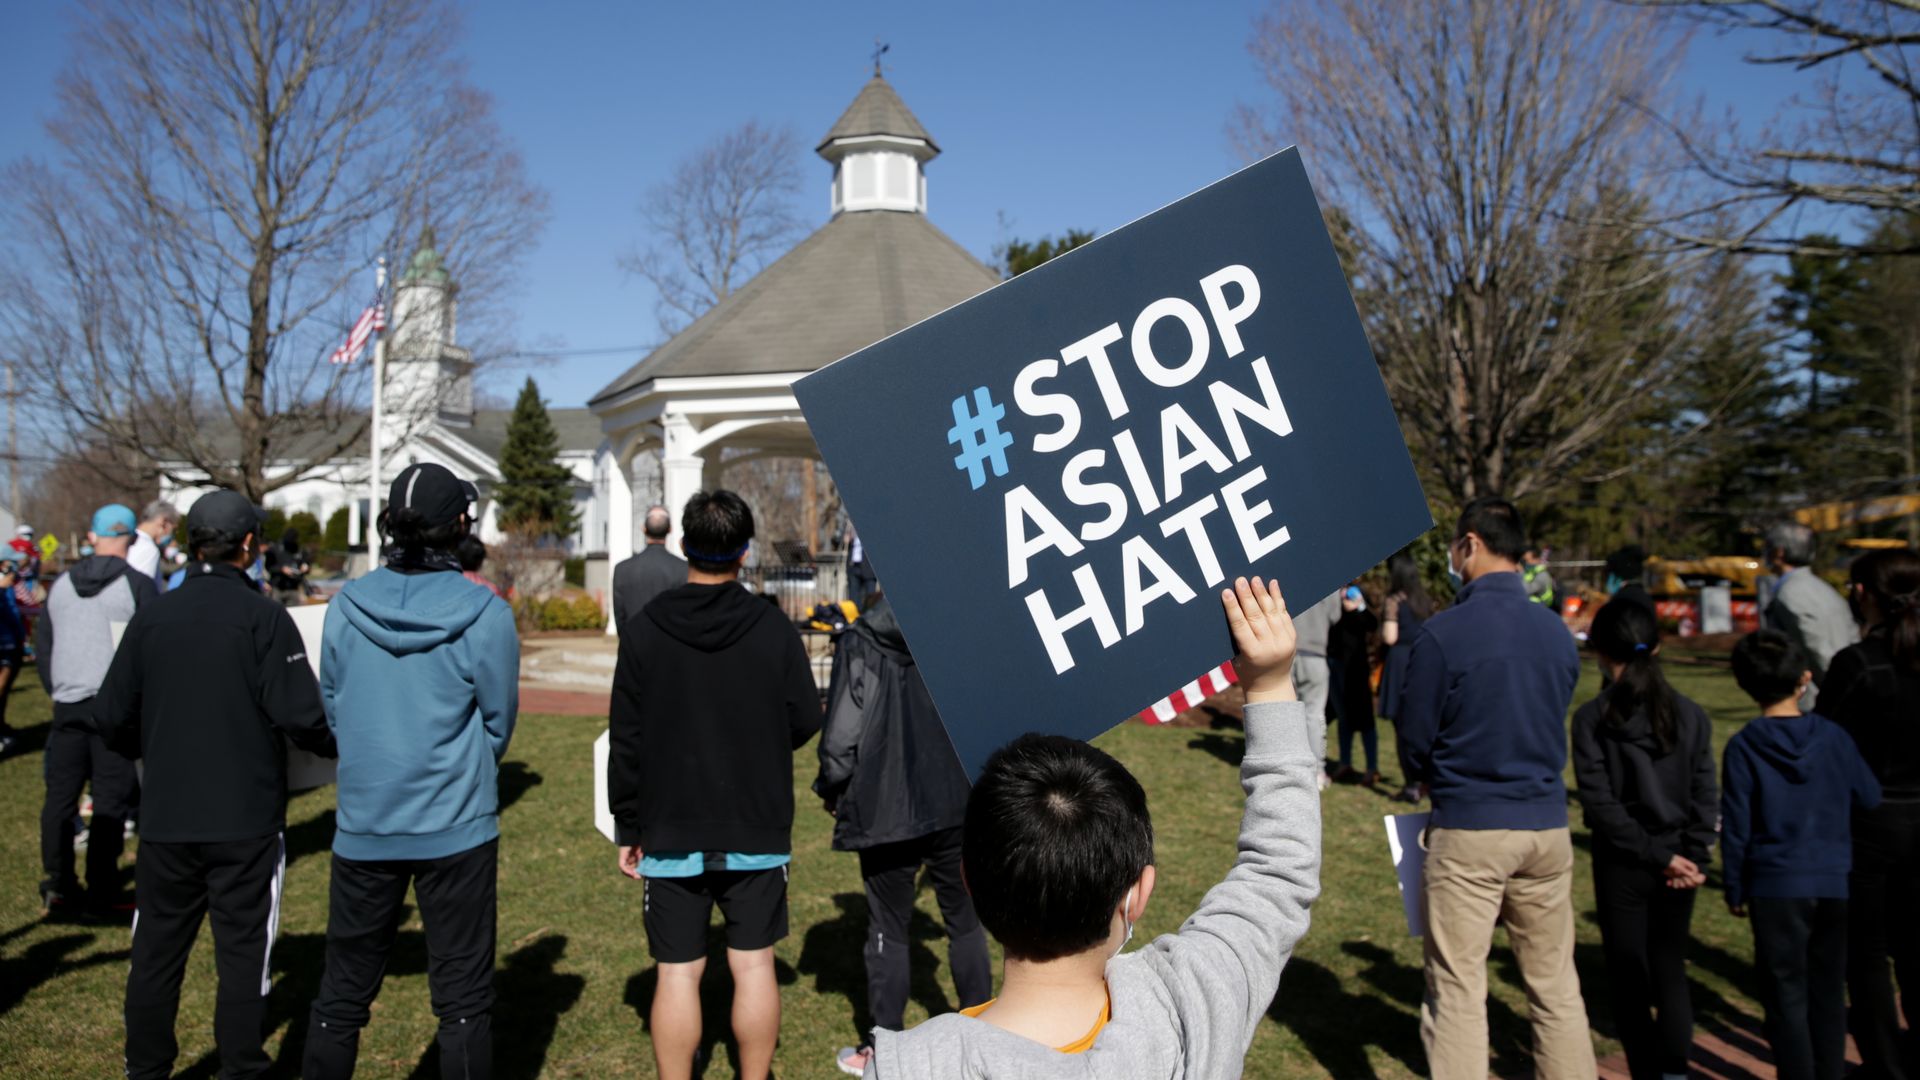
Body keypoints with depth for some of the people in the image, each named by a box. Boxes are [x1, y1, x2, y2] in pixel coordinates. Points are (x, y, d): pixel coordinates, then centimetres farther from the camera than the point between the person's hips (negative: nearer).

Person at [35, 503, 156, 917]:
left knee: (59, 796, 13)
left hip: (67, 707, 5)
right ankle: (101, 894, 0)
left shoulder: (61, 584, 12)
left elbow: (42, 641, 17)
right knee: (111, 801, -1)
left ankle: (58, 886, 16)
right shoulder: (138, 585, -6)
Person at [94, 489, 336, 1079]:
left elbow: (113, 718, 5)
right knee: (243, 954, 6)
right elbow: (300, 716, -15)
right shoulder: (263, 616, -10)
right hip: (247, 820, -4)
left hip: (165, 818, 4)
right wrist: (343, 744, 4)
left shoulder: (151, 616, 2)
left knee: (156, 952, 15)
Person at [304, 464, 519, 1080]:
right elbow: (500, 718, -1)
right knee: (463, 999, 7)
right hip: (457, 827, -3)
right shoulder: (484, 615, -12)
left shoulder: (344, 607, -4)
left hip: (362, 826, 3)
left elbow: (331, 709, 7)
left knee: (342, 994, 17)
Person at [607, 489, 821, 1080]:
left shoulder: (643, 629, -6)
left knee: (678, 971, 6)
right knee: (753, 963, 11)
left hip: (671, 833, 0)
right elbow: (805, 723, -1)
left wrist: (628, 828, 3)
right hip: (758, 831, 1)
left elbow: (626, 740, -5)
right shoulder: (774, 628, -6)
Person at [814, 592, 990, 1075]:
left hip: (887, 813, -3)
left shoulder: (862, 644, -11)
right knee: (965, 921, 16)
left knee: (888, 930, 10)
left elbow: (841, 736, -11)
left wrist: (831, 791, 6)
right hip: (956, 807, 3)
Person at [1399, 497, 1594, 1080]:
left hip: (1468, 832, -5)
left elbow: (1416, 741, -5)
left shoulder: (1443, 633, -13)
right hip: (1547, 825, 5)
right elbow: (1552, 726, 13)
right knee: (1556, 984, 14)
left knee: (1457, 989, 3)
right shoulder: (1558, 632, 4)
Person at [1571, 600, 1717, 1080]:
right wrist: (1692, 857, -5)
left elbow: (1600, 802, -15)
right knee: (1670, 970, 14)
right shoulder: (1691, 715, 0)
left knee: (1629, 977, 9)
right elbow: (1705, 794, -3)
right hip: (1678, 867, 3)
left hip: (1622, 864, -3)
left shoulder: (1592, 718, -11)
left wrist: (1657, 855, -11)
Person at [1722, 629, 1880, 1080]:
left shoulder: (1744, 746, -9)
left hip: (1775, 886, -3)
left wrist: (1735, 889, 2)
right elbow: (1869, 797, 7)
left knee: (1786, 995, 5)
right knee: (1828, 992, 16)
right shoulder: (1832, 737, -2)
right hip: (1833, 884, 3)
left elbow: (1735, 826, -7)